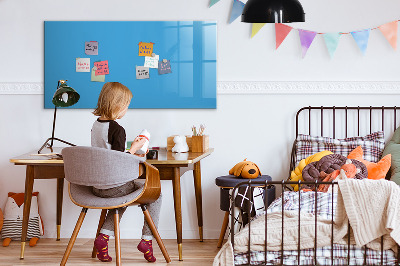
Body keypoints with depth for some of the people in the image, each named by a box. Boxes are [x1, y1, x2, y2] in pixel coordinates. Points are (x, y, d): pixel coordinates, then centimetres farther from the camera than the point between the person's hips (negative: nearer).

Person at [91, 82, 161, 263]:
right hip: (114, 186, -8)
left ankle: (104, 236, 18)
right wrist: (134, 148, -8)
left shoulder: (95, 125, 6)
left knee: (123, 195, 36)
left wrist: (129, 154, 19)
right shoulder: (117, 129, -19)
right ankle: (147, 239, 9)